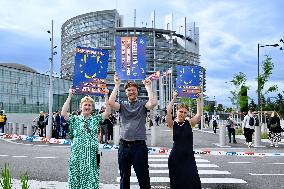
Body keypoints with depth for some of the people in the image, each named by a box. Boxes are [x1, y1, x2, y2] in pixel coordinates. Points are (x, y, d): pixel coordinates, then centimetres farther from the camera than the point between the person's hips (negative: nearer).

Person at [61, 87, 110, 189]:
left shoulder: (96, 119, 10)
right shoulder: (75, 119, 7)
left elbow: (107, 112, -2)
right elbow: (63, 113, -8)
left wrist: (106, 96, -7)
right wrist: (69, 96, -9)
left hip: (92, 155, 0)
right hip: (77, 154, 0)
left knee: (92, 180, 1)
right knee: (76, 178, 4)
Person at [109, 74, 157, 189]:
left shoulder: (142, 104, 3)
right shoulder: (122, 105, 8)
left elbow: (153, 103, -17)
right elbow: (111, 103, -11)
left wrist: (148, 86, -10)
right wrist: (117, 85, -6)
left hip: (139, 145, -2)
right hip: (124, 146, 3)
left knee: (144, 178, 3)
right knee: (124, 178, 15)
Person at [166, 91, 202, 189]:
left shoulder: (190, 123, 5)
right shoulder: (172, 124, -1)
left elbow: (199, 114, -7)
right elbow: (168, 112, -17)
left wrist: (198, 99, -9)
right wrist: (173, 99, -14)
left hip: (189, 157, 1)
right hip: (175, 158, -1)